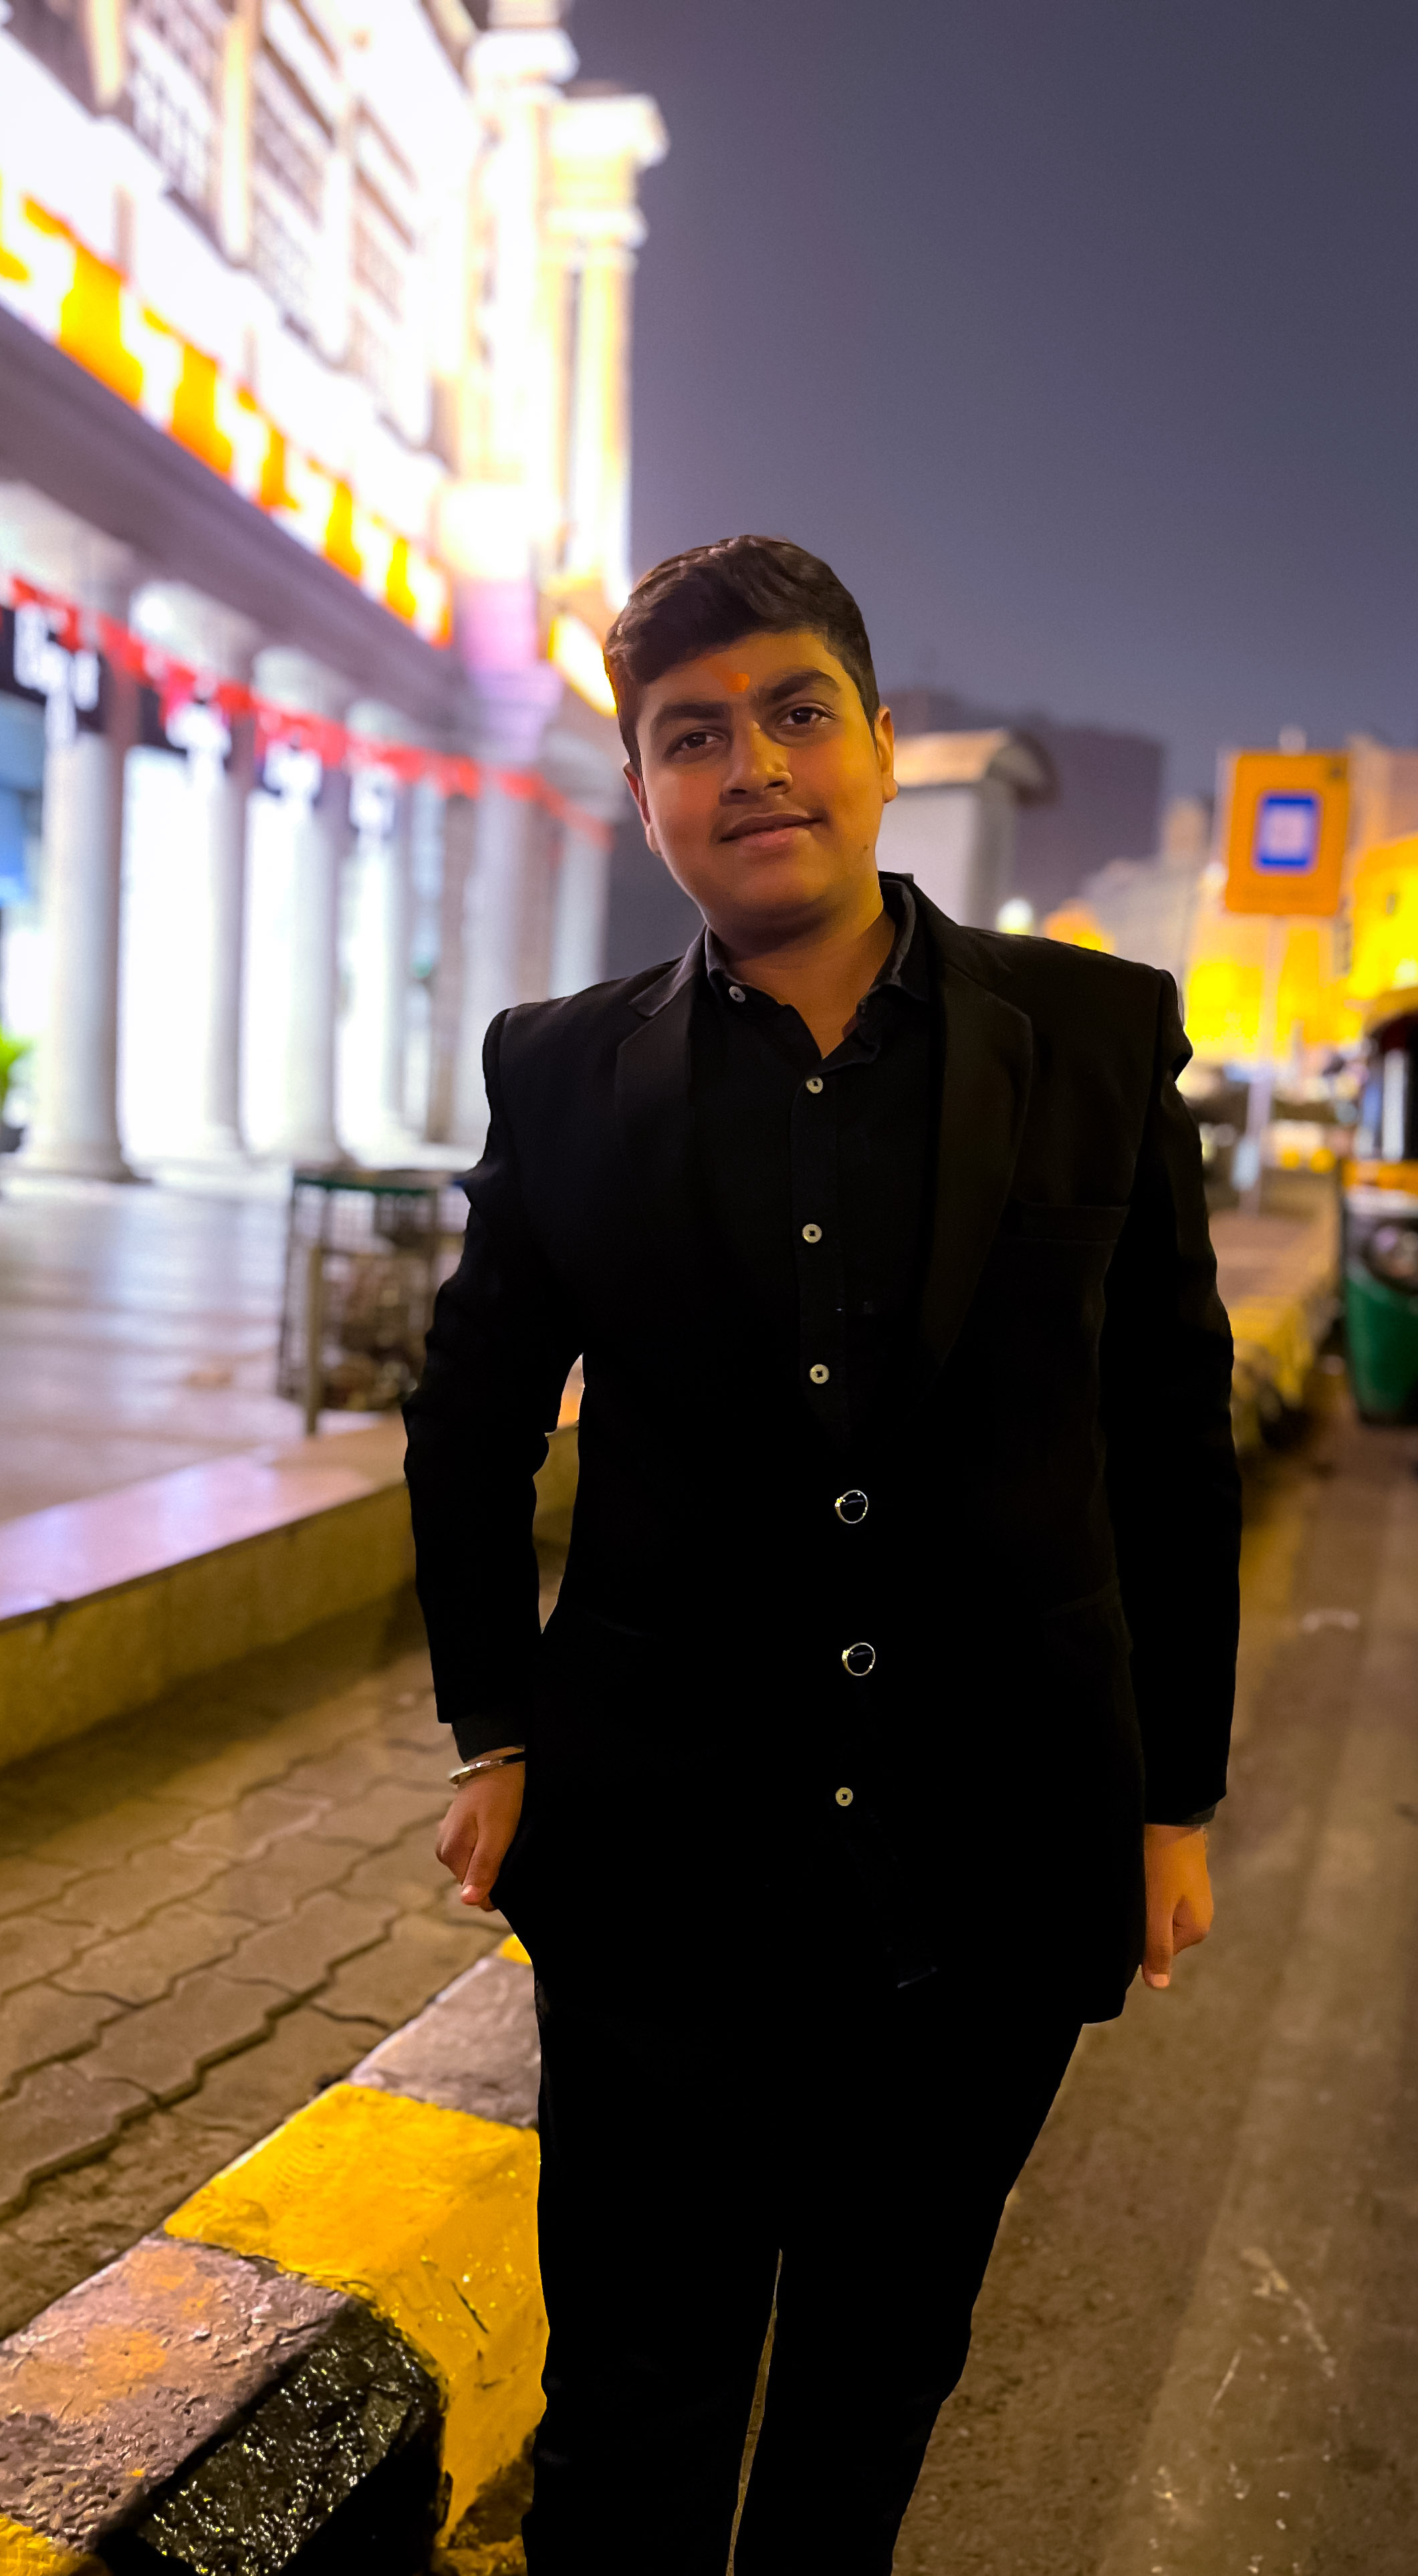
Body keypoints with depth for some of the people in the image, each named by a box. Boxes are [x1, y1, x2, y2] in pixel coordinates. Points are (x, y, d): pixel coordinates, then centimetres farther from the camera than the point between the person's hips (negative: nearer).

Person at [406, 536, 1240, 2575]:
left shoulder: (1096, 1036, -4)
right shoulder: (566, 1074, -3)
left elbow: (1173, 1437, 1)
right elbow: (471, 1419, 8)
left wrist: (1176, 1797, 2)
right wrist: (494, 1737, 6)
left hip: (995, 1865, 1)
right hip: (661, 1857, 0)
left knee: (882, 2371, 22)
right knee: (635, 2404, 13)